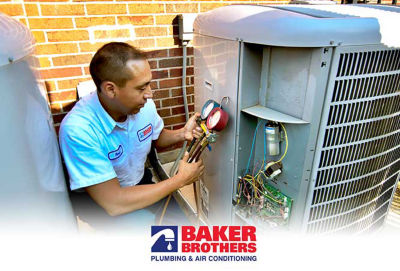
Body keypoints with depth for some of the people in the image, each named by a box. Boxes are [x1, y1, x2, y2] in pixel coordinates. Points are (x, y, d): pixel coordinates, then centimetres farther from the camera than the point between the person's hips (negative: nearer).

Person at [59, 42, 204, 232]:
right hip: (98, 200, -4)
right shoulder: (79, 130, -31)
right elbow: (113, 203, -31)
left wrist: (181, 134, -14)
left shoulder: (144, 104, -13)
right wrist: (180, 179, -26)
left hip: (140, 183, 5)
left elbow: (158, 138, 10)